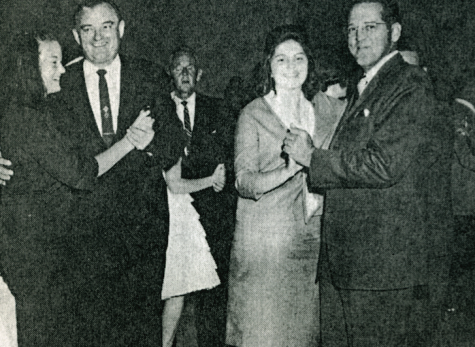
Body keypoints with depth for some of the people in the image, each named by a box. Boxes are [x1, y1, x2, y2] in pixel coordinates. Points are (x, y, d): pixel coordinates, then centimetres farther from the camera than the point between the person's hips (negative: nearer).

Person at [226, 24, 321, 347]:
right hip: (264, 238, -4)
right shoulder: (254, 114, -3)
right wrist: (289, 169, -27)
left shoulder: (318, 112, 12)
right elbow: (245, 182, -12)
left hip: (310, 237, 5)